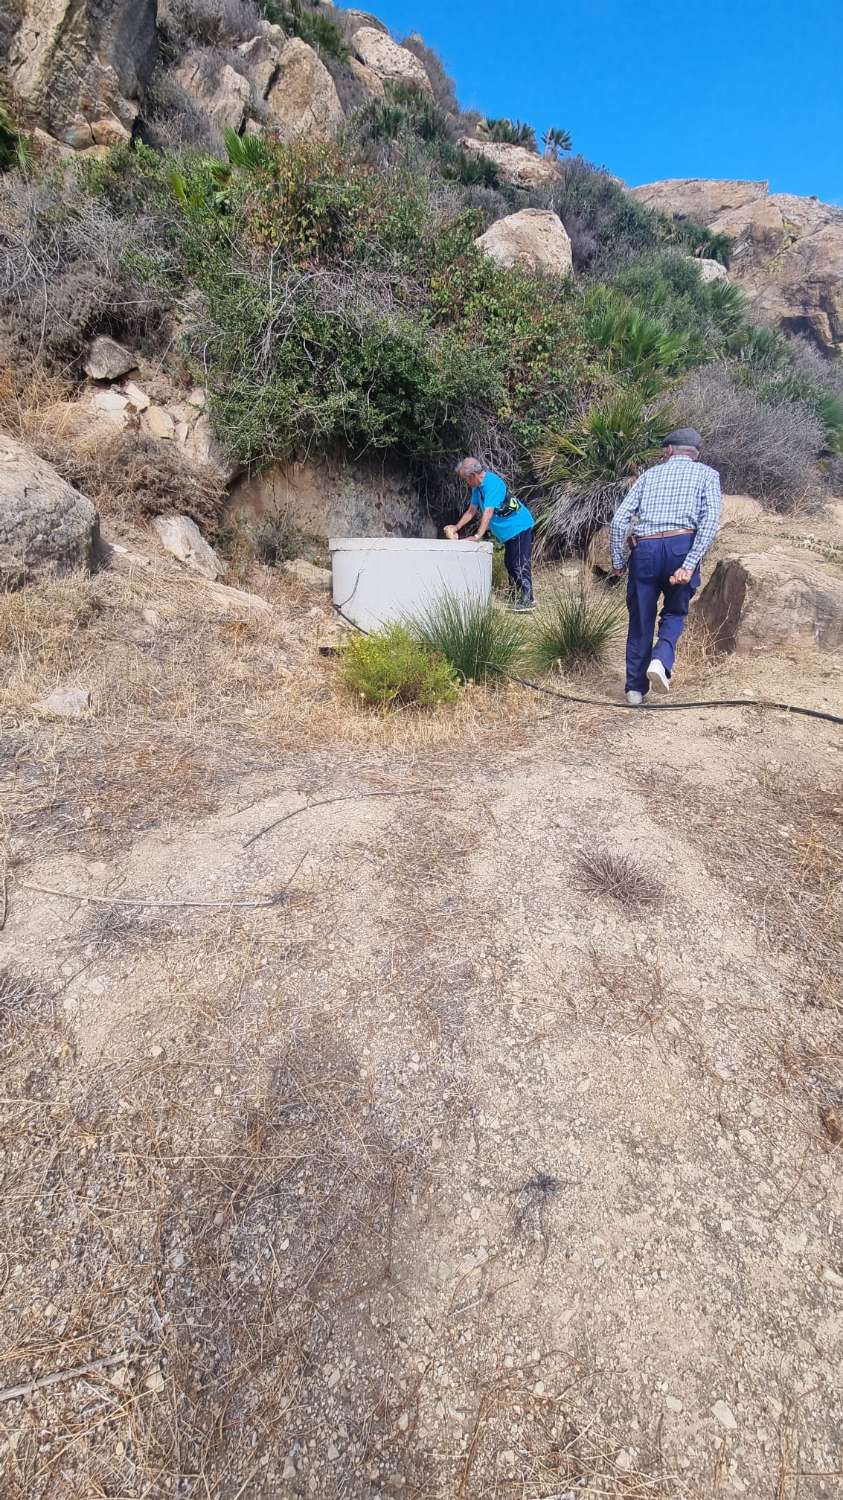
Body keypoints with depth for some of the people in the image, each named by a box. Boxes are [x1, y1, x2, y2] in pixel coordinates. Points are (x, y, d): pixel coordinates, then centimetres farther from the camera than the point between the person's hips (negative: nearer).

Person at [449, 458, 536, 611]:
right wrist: (457, 527, 6)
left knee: (520, 564, -12)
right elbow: (472, 511, 15)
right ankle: (517, 596, 24)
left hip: (519, 527, -10)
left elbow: (488, 512, -31)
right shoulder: (477, 486, 6)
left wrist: (478, 536, -35)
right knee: (510, 563, 15)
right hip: (509, 530, 10)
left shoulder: (492, 483, -24)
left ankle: (528, 600, -11)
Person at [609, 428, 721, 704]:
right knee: (674, 613, 18)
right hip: (681, 546, -1)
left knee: (641, 620, 12)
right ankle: (661, 660, -10)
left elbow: (620, 520, 8)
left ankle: (635, 688, 16)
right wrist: (689, 565, -11)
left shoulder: (650, 474, 20)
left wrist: (617, 561, 14)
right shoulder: (707, 474, 15)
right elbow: (711, 520, -4)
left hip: (644, 549, 1)